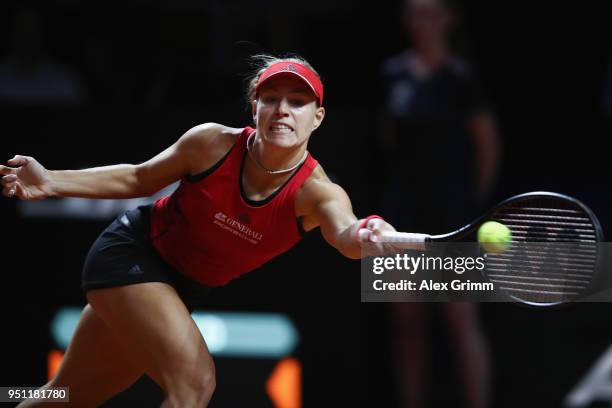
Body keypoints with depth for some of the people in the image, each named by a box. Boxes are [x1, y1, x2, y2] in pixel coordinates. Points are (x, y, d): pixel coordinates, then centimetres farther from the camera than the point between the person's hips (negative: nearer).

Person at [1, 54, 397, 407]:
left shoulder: (317, 191, -22)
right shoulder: (214, 143, -21)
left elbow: (344, 234, -46)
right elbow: (139, 179, -3)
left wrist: (364, 234, -71)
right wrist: (52, 182, -11)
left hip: (183, 288, 4)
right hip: (130, 251, -4)